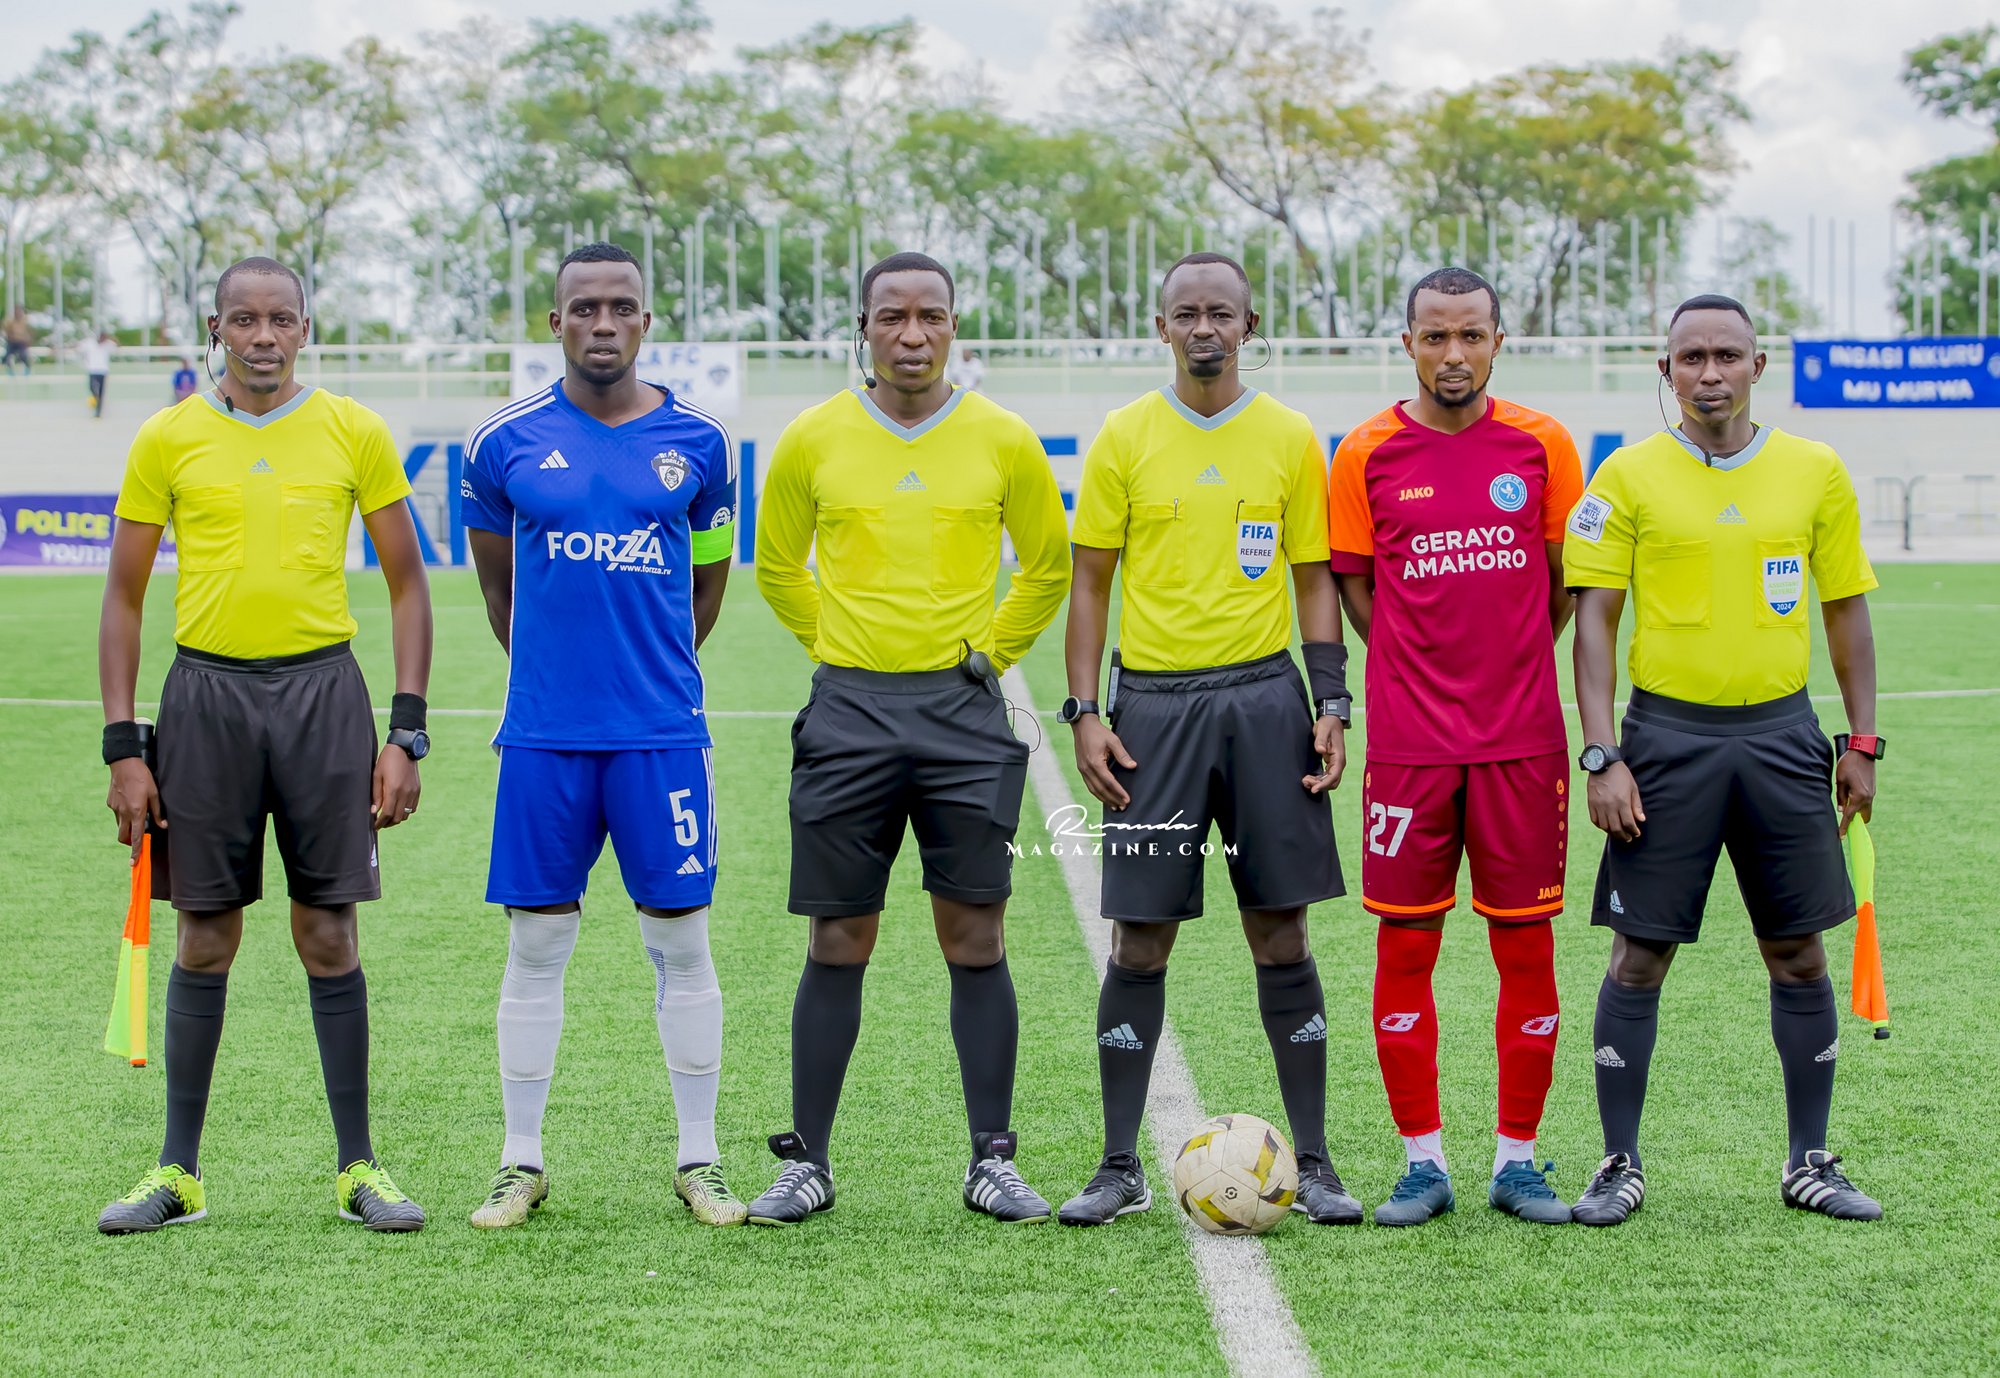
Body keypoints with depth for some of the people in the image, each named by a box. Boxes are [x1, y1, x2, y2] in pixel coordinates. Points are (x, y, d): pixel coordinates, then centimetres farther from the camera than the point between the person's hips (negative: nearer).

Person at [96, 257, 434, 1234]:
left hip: (322, 688, 0)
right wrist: (122, 746, -1)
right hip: (206, 693, 0)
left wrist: (406, 732, -2)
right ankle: (179, 1170, 14)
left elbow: (406, 583, 6)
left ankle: (358, 1166, 11)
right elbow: (124, 596, 6)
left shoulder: (354, 432, 3)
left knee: (329, 934, 1)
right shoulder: (167, 439, 3)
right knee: (204, 938, 4)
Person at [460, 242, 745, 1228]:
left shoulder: (695, 442, 3)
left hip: (661, 732, 0)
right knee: (536, 943, 5)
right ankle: (522, 1163, 15)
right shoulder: (506, 442, 2)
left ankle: (699, 1160, 13)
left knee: (681, 943, 3)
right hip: (543, 736, 0)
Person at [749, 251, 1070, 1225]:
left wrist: (988, 653, 8)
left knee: (975, 940, -1)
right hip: (849, 714, 0)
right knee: (838, 943, 2)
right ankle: (807, 1163, 10)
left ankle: (992, 1163, 6)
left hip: (963, 712, 0)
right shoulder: (814, 440, 3)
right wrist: (842, 652, 10)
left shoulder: (1003, 441, 2)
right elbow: (777, 569, 17)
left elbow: (1049, 567, 15)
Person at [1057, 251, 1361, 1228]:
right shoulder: (1123, 438, 3)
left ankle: (1312, 1163, 10)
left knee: (1281, 935, 2)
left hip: (1263, 696, 1)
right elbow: (1090, 580, 4)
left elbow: (1314, 576, 9)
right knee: (1140, 942, 1)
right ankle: (1120, 1167, 10)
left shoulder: (1290, 439, 5)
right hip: (1155, 702, 0)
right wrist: (1084, 712, -3)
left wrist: (1331, 700, 0)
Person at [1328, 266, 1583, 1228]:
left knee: (1526, 947, 3)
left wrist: (1506, 665, 10)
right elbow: (1354, 590, 9)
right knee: (1404, 947, 1)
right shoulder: (1368, 454, 2)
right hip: (1409, 742, 0)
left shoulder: (1541, 445, 3)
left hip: (1523, 741, 1)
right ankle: (1424, 1162, 11)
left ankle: (1518, 1159, 13)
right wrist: (1429, 674, 7)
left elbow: (1566, 581, 12)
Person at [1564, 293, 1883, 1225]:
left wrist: (1862, 742, 6)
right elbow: (1594, 620, -3)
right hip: (1667, 736, -2)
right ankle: (1621, 1166, 10)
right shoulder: (1627, 477, -2)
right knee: (1640, 954, 0)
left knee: (1799, 953, 6)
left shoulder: (1816, 472, 5)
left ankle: (1809, 1163, 18)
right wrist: (1601, 756, -10)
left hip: (1782, 735, 2)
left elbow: (1847, 609, 11)